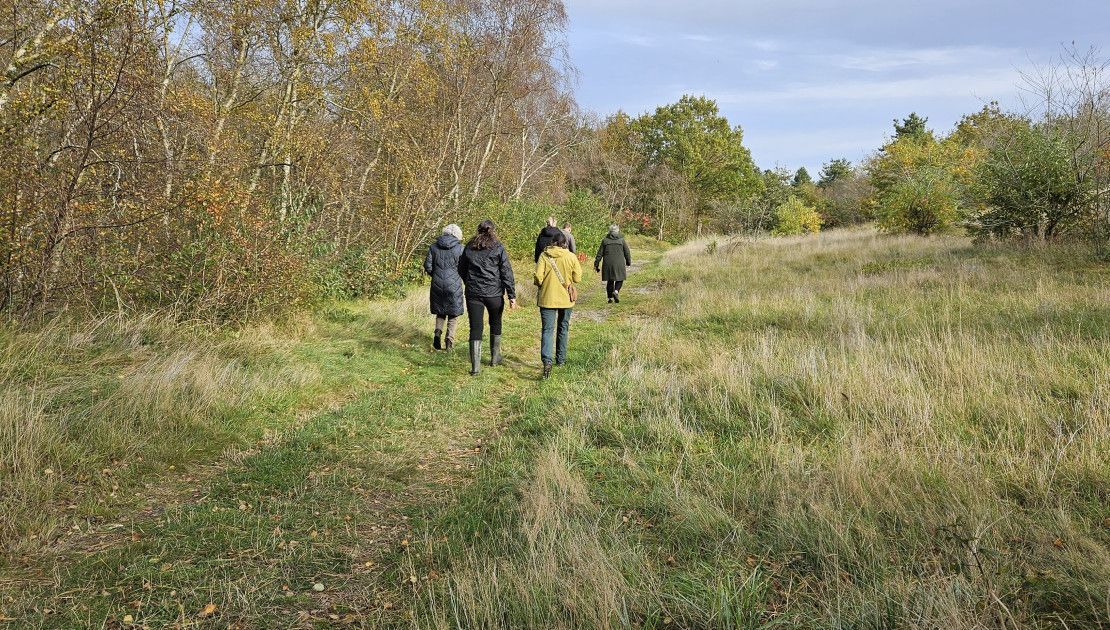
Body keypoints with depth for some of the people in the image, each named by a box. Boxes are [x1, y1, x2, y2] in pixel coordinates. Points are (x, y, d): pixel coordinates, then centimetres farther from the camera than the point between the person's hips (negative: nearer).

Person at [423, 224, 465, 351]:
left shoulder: (434, 247, 1)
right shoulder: (460, 248, -7)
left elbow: (427, 266, 1)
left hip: (437, 285, 3)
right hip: (454, 285, -3)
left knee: (440, 312, 20)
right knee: (453, 314, 10)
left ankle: (438, 332, -2)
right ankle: (450, 342, 7)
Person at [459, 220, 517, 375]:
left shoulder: (469, 247, 6)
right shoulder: (498, 248, -3)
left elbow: (461, 270, 16)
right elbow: (507, 273, -7)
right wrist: (512, 295, -5)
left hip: (473, 293, 2)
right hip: (494, 294, -1)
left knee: (475, 328, 2)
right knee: (495, 324, 20)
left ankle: (475, 366, -5)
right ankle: (495, 357, 31)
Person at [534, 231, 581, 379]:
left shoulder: (544, 256, -7)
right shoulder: (571, 257, -5)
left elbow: (538, 277, -11)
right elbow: (577, 278, -2)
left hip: (547, 298, -1)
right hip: (566, 298, 2)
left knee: (547, 330, -3)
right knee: (563, 328, 19)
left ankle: (547, 361, -21)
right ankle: (561, 359, 28)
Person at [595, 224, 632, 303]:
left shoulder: (605, 240, 4)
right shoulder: (621, 240, 1)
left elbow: (600, 253, 5)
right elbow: (627, 252, 5)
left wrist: (596, 264, 10)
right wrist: (628, 262, 19)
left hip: (608, 264, 2)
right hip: (619, 263, -2)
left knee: (610, 281, 11)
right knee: (619, 279, 11)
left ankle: (610, 298, 12)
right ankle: (616, 291, -15)